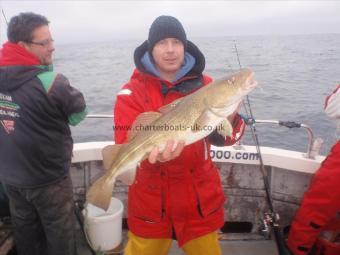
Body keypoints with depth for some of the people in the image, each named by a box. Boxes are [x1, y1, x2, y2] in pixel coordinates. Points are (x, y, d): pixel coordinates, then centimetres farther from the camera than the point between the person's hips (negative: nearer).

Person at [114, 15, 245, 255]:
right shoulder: (133, 91, -8)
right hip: (151, 201, -1)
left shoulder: (204, 84, -1)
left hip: (200, 199, 2)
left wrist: (229, 116, -29)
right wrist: (152, 154, -39)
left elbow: (225, 138, -8)